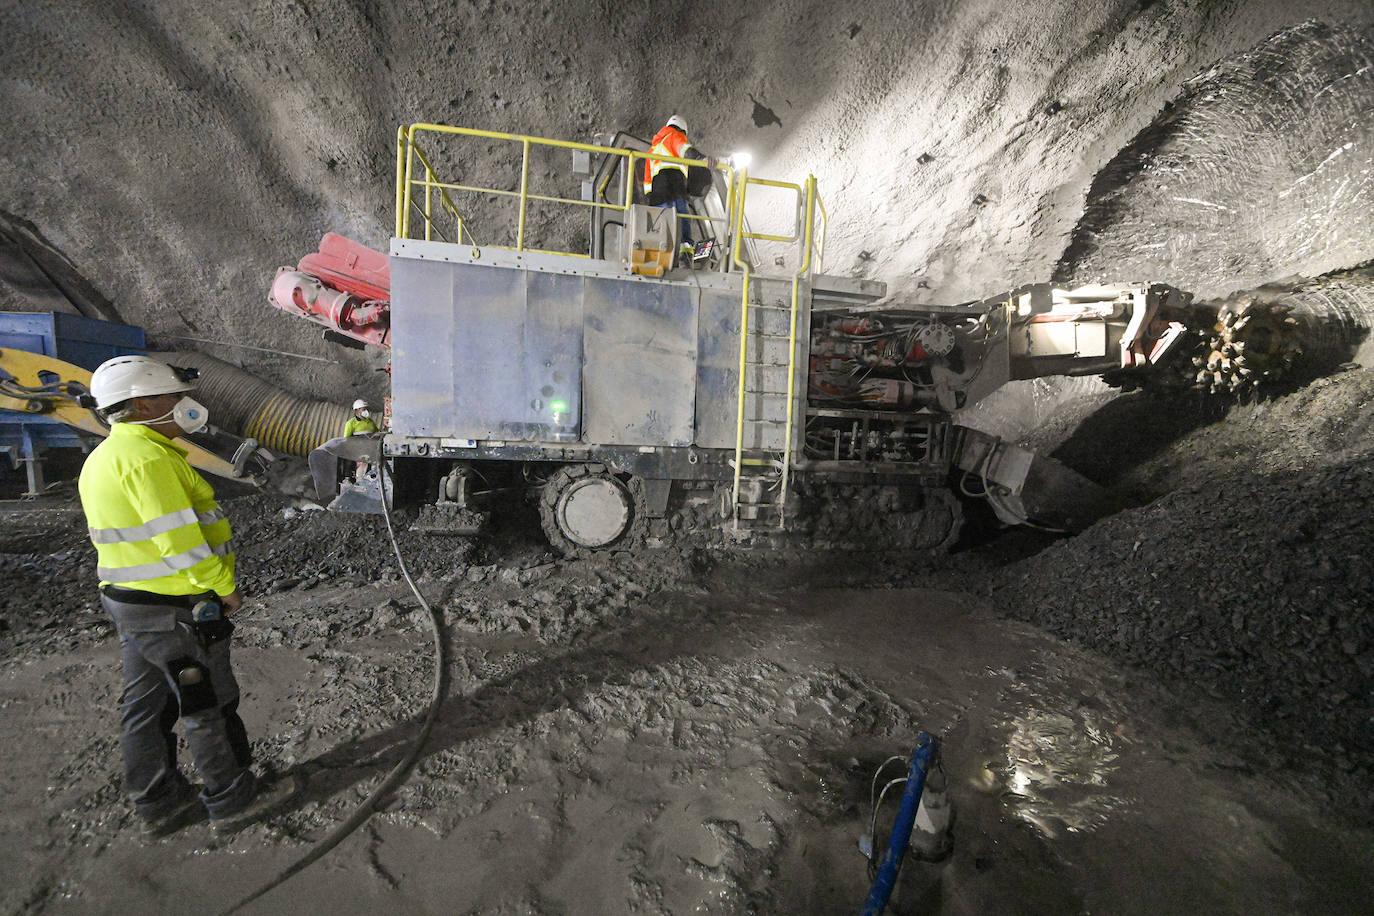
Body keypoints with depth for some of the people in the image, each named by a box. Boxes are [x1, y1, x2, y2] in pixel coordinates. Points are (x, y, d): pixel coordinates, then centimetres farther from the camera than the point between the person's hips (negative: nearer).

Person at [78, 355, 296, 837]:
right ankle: (233, 800, 19)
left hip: (128, 600, 10)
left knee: (146, 705, 19)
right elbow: (179, 539, -26)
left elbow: (127, 533, 15)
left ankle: (158, 802, 34)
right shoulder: (147, 457, -23)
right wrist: (224, 587, -15)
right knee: (209, 706, 4)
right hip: (177, 609, -10)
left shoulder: (102, 458, 11)